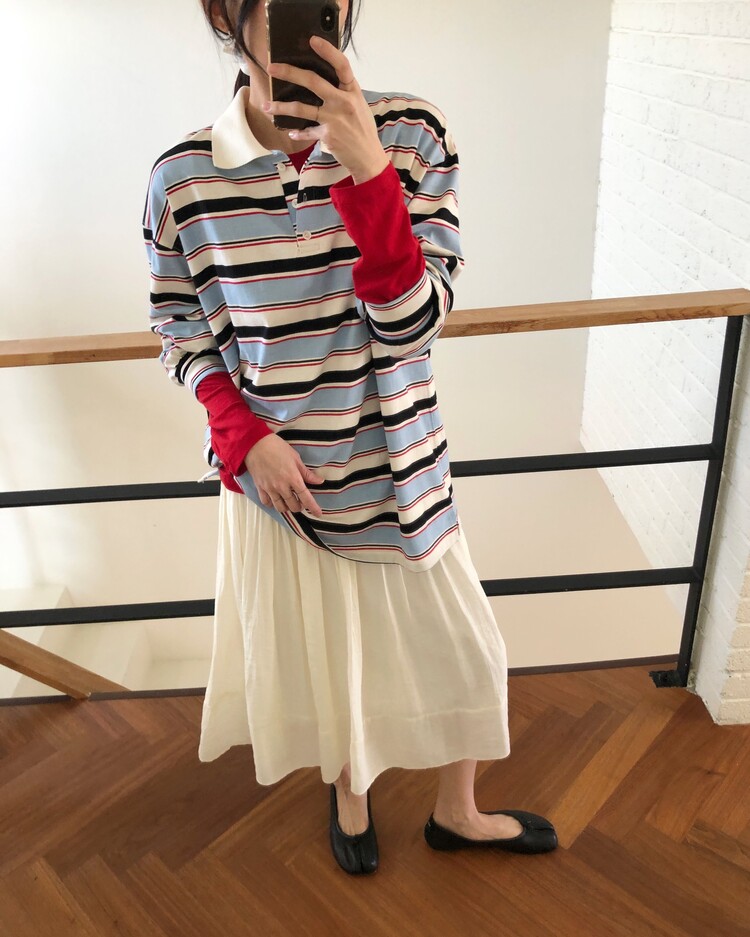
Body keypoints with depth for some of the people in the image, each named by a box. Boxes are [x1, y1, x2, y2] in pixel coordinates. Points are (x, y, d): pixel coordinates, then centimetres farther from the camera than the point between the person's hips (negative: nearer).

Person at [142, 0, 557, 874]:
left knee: (452, 639, 15)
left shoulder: (410, 135, -11)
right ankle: (347, 789, 53)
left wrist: (369, 175, -28)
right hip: (273, 466, 0)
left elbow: (408, 326, -16)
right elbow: (178, 329, 1)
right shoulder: (184, 176, -10)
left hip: (393, 461, 1)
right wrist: (246, 438, -12)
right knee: (314, 647, 19)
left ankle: (456, 811, 46)